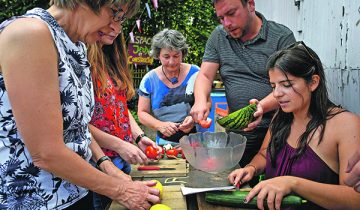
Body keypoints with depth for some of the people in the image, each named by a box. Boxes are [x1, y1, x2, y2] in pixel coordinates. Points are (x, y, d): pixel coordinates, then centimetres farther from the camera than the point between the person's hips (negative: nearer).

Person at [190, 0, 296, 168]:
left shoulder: (282, 37, -6)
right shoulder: (218, 37, 7)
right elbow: (205, 76, 4)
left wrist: (262, 106, -30)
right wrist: (200, 101, -17)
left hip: (276, 130, -3)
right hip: (236, 134, 3)